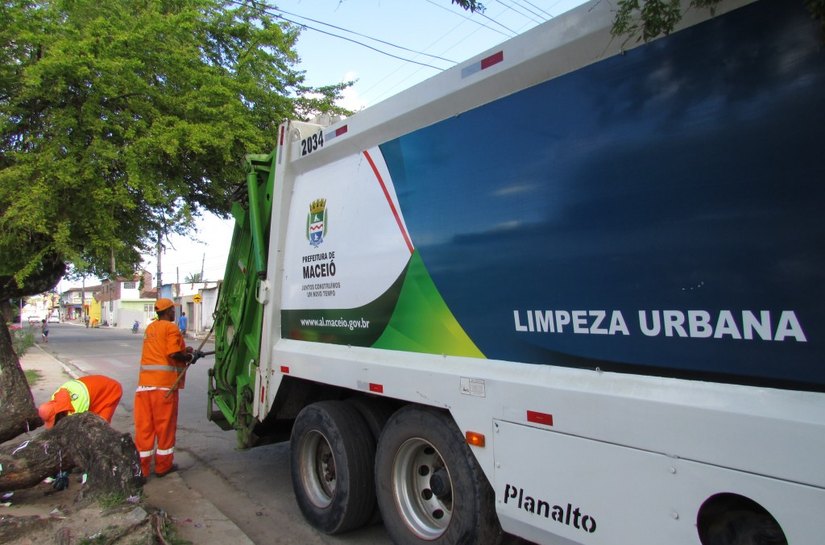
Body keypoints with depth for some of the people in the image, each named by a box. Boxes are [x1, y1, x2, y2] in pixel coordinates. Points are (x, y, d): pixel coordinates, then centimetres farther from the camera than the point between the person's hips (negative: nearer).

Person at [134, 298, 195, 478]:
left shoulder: (150, 328, 18)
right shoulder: (171, 327, -8)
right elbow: (173, 354, -17)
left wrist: (184, 350, 14)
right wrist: (189, 357, 0)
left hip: (145, 381, 7)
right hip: (164, 381, -7)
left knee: (144, 424, 8)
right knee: (165, 423, 6)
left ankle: (141, 468, 12)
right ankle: (163, 465, 17)